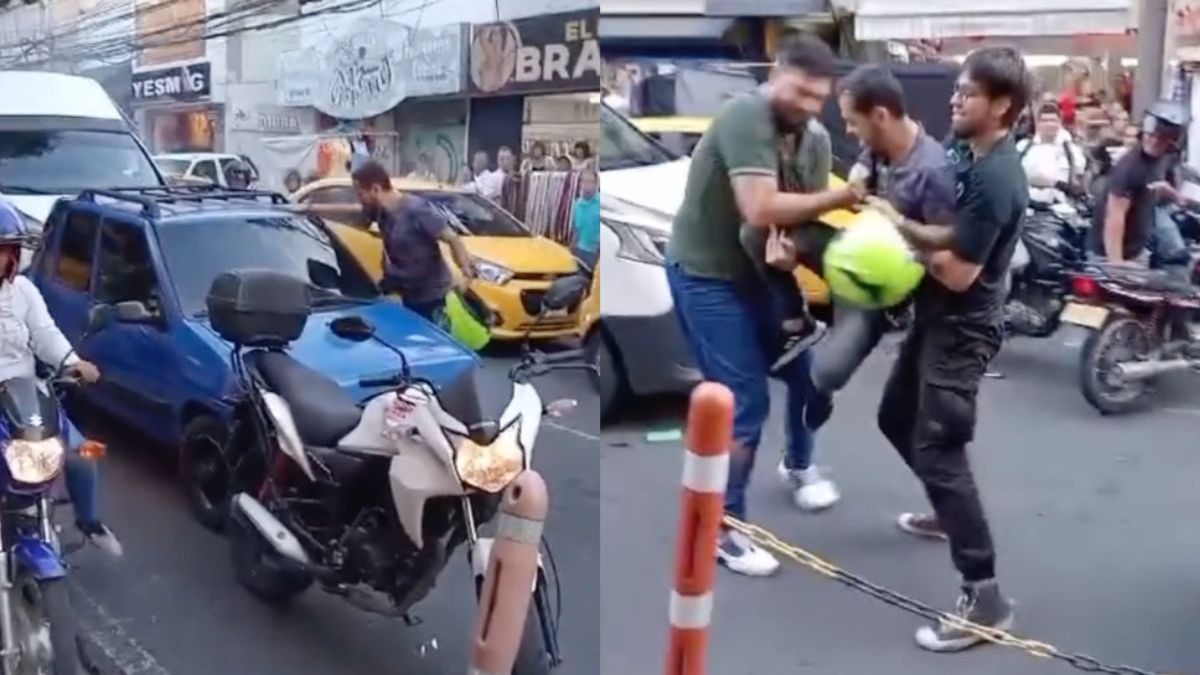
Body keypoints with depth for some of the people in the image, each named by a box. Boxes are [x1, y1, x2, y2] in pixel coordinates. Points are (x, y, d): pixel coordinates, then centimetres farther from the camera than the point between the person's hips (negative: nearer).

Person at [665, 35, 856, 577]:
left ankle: (800, 466, 46)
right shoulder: (745, 118, -24)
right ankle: (722, 530, 7)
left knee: (804, 373, 18)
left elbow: (796, 213, 1)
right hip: (705, 277, -8)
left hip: (755, 272, 8)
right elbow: (761, 210, -34)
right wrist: (841, 197, -27)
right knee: (745, 405, -8)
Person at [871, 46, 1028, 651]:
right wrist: (914, 229, -7)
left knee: (938, 450, -12)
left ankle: (983, 597, -7)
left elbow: (957, 272, -23)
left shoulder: (996, 179, -24)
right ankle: (948, 512, 45)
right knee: (897, 419, 23)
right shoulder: (965, 151, 5)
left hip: (962, 329, -10)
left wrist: (907, 233, -11)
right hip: (934, 318, 10)